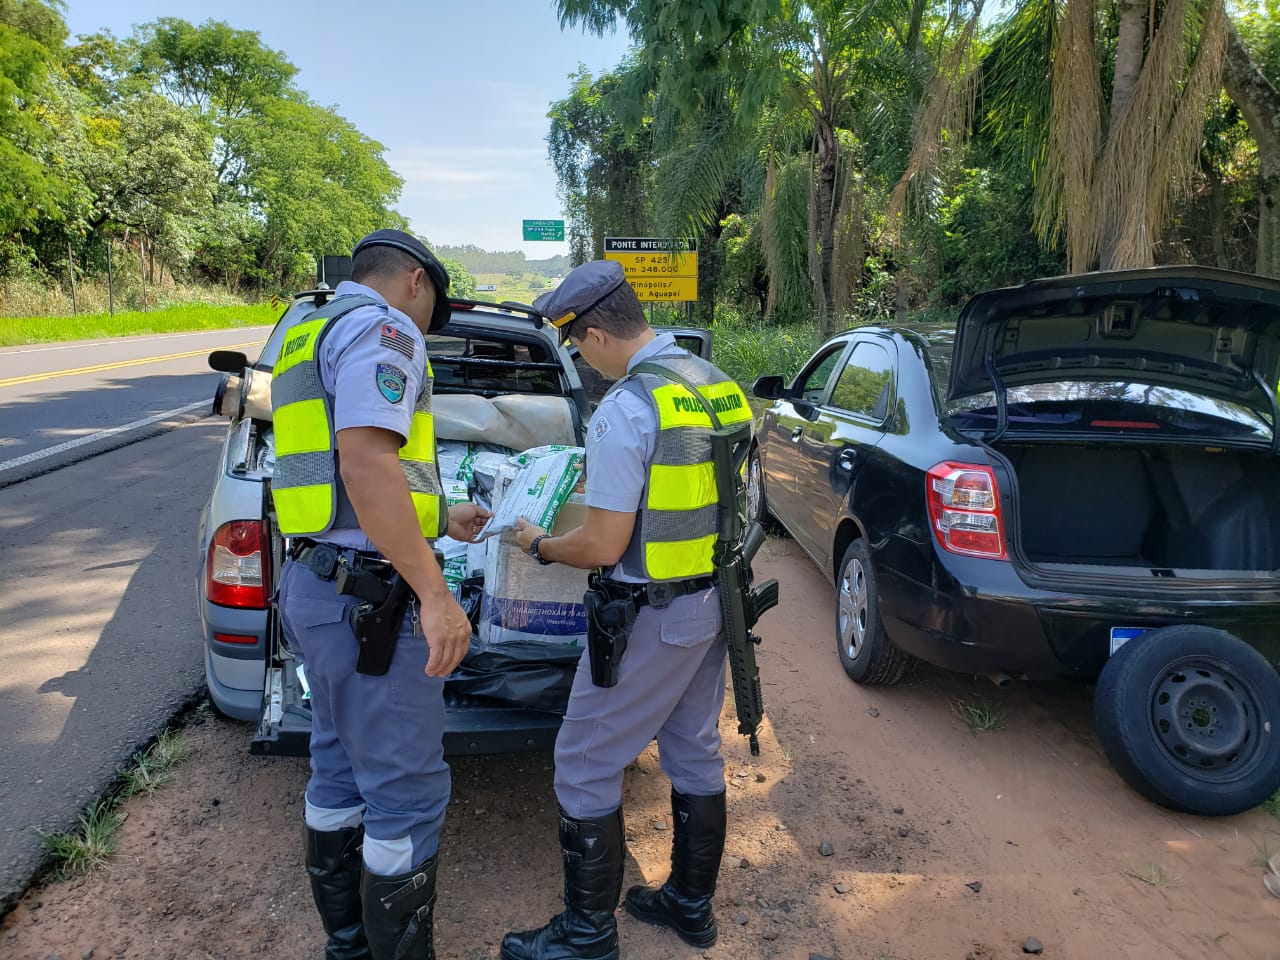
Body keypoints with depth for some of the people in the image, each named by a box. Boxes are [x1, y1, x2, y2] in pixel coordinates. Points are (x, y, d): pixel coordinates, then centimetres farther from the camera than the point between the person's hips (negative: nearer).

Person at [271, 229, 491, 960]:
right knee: (409, 790, 0)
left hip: (321, 584, 11)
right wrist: (435, 594, -25)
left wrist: (442, 521, 33)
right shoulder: (381, 329, -10)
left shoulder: (311, 337, 22)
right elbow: (366, 465, -25)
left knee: (343, 767, 20)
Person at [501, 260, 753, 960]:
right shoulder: (719, 384, 4)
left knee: (584, 767, 7)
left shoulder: (623, 410, -22)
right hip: (715, 600, 9)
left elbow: (603, 547, -21)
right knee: (694, 752, 21)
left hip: (654, 617, -9)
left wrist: (538, 545, -2)